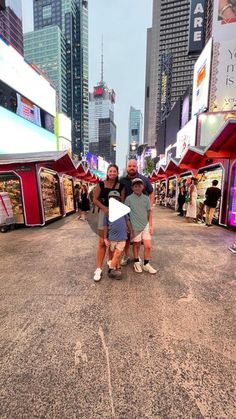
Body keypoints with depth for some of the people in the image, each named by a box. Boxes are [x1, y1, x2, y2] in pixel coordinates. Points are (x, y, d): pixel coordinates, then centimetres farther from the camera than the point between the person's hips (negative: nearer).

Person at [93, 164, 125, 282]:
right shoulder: (101, 184, 0)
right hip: (104, 213, -2)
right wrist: (104, 208, -17)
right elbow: (95, 199, -2)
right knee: (102, 242, -1)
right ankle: (98, 268, 8)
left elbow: (122, 202, 3)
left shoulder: (121, 186, 5)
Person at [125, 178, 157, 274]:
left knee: (148, 246, 5)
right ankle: (137, 263, 34)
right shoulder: (129, 199, -7)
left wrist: (150, 226, 5)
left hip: (146, 225, 3)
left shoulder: (146, 198, 2)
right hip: (135, 226, -3)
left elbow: (149, 213, 8)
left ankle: (146, 264, 26)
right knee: (136, 245, 12)